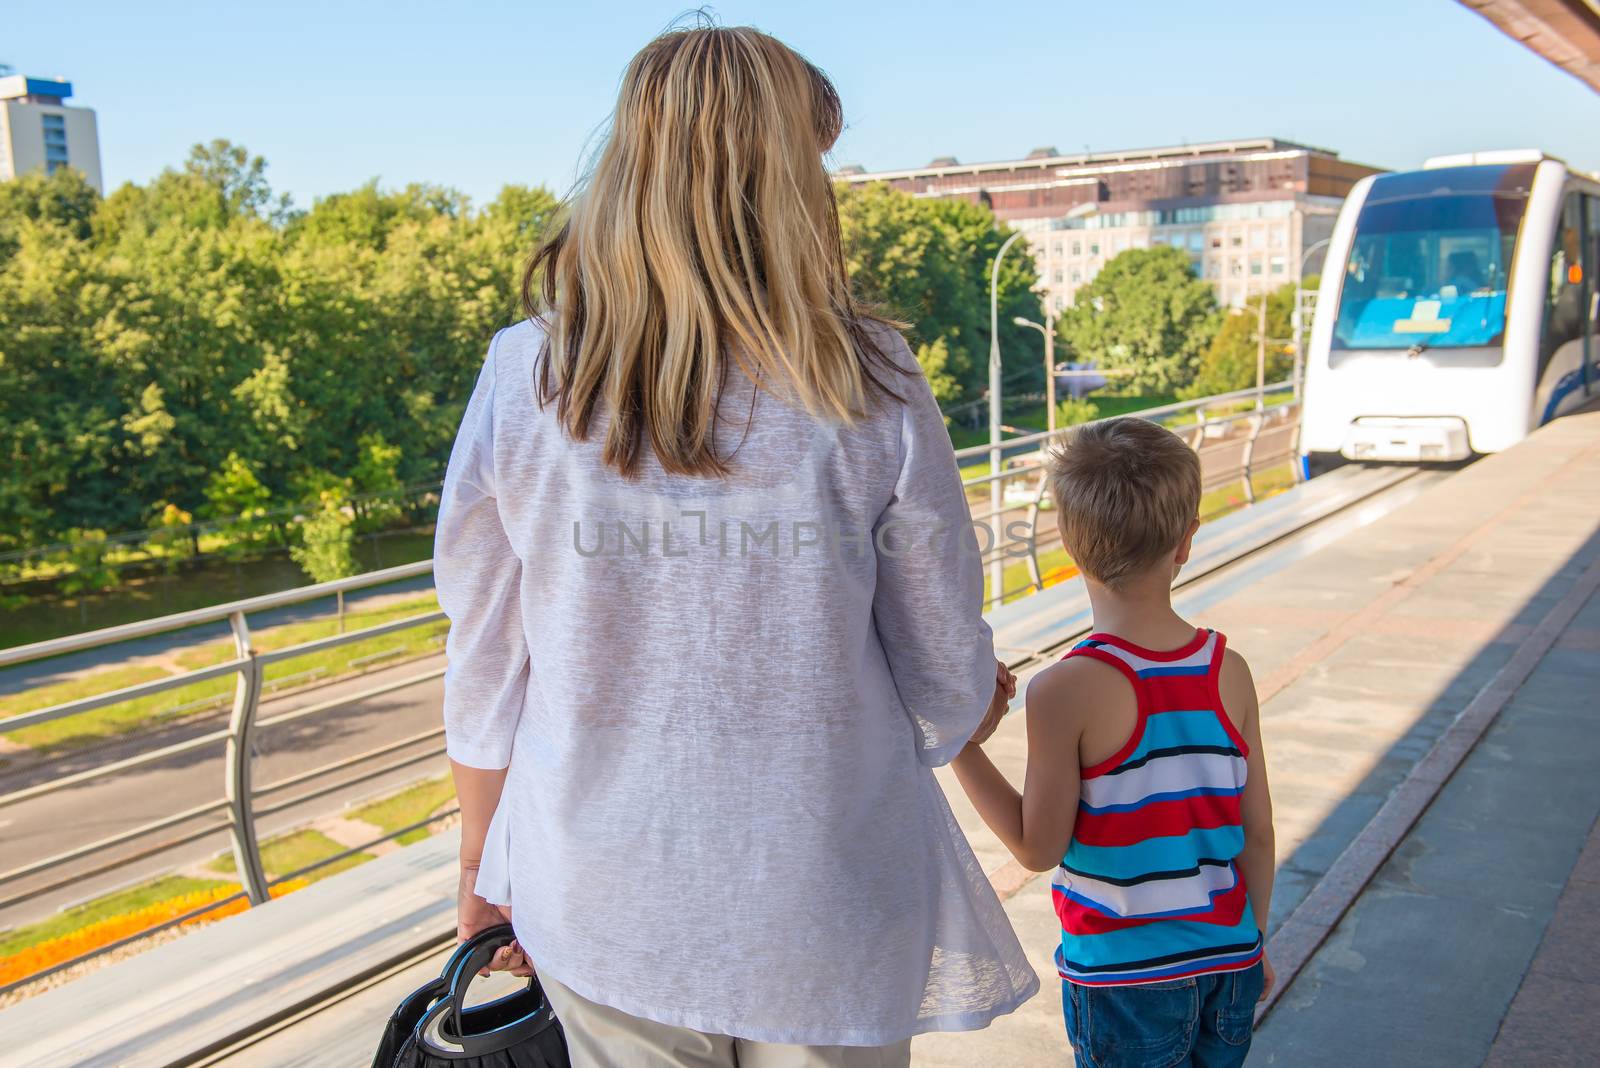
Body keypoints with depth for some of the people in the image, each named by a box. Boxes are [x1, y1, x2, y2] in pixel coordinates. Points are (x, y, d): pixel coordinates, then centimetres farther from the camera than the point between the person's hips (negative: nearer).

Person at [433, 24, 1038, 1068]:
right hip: (824, 904, -1)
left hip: (602, 902, 2)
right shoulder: (871, 384, -15)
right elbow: (946, 684, -6)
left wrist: (484, 864, 13)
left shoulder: (522, 377, -11)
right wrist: (975, 703, 18)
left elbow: (487, 670, -3)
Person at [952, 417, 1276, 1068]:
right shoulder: (1229, 672, -8)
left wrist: (962, 746, -8)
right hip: (1228, 961, 4)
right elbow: (1258, 832, 0)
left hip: (1124, 977, -4)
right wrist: (1252, 941, 15)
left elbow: (1038, 849, -15)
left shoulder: (1066, 691, -22)